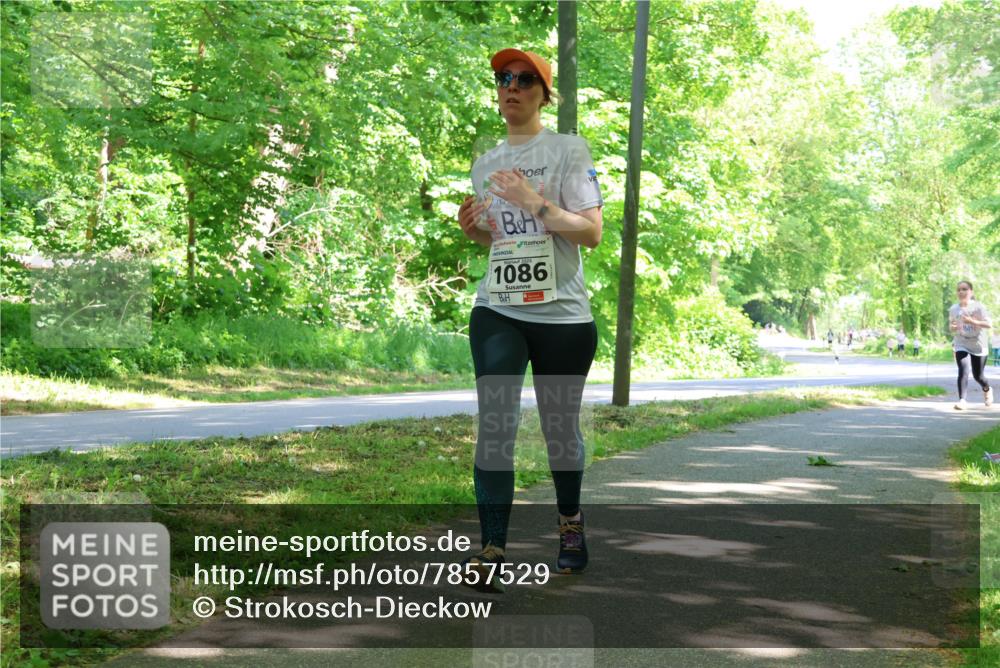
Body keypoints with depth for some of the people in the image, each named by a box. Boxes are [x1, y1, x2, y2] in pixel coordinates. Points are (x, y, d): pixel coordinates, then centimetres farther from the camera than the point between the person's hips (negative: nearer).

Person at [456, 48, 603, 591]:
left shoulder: (569, 150, -2)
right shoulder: (485, 164, 15)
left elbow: (592, 232, -8)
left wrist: (535, 203, -20)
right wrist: (472, 229, 3)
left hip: (562, 315, -3)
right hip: (497, 311, 3)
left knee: (560, 426, 6)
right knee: (495, 425, -10)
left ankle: (570, 524, 31)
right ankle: (493, 550, -11)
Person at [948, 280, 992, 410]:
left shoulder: (978, 307, -11)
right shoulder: (953, 309, -1)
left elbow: (989, 324, -15)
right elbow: (951, 323, 16)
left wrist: (973, 321, -29)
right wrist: (952, 327, -9)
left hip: (978, 346, -1)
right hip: (961, 345, 1)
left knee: (978, 376, 9)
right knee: (963, 371, -21)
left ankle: (987, 390, 43)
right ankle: (962, 400, -22)